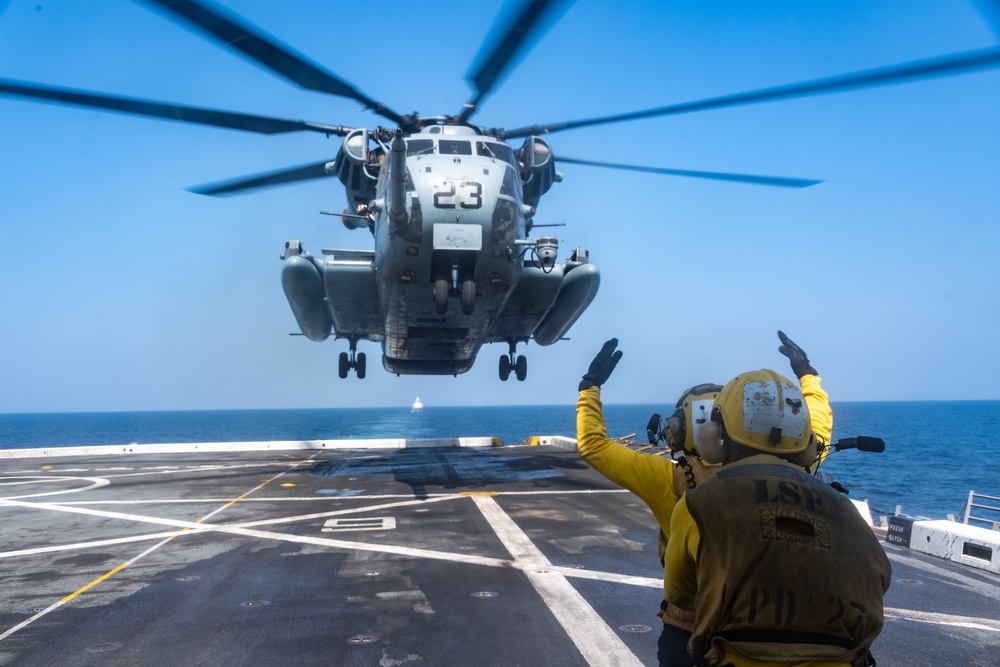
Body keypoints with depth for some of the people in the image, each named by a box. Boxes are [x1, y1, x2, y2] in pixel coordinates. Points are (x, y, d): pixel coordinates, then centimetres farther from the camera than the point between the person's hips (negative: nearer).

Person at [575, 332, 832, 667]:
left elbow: (592, 444, -9)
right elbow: (819, 429, 6)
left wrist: (591, 386, 1)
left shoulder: (668, 481, -18)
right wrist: (807, 374, 18)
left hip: (687, 634, -2)